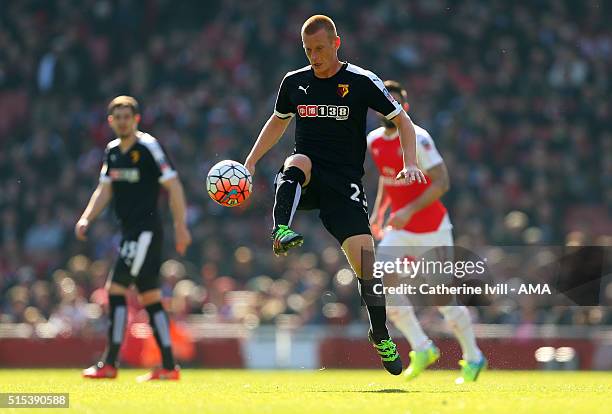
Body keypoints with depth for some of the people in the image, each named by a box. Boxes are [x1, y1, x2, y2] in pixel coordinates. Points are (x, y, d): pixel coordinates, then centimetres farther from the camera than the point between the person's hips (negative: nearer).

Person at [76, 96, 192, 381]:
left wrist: (181, 226, -13)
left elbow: (173, 186, -10)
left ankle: (109, 363, -12)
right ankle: (168, 366, 11)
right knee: (150, 296, 8)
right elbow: (104, 190, 17)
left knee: (116, 289, -13)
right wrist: (86, 218, 2)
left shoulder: (148, 147, -10)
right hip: (129, 231, 8)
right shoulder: (112, 151, 13)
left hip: (146, 230, -8)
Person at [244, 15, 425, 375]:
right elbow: (278, 122, 27)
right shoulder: (294, 82, 8)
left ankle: (381, 336, 6)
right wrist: (250, 163, 19)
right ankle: (282, 232, -57)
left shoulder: (361, 81, -3)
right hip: (307, 177, 2)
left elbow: (401, 120, 3)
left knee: (365, 257, -12)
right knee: (298, 162, -36)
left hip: (344, 183, -2)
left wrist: (410, 163, -12)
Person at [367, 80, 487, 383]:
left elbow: (441, 182, -22)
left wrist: (410, 210, -29)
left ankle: (473, 358, 19)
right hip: (400, 231, 6)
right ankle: (422, 349, 1)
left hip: (432, 230, -6)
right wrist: (379, 210, 13)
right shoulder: (374, 141, 4)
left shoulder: (417, 139, -18)